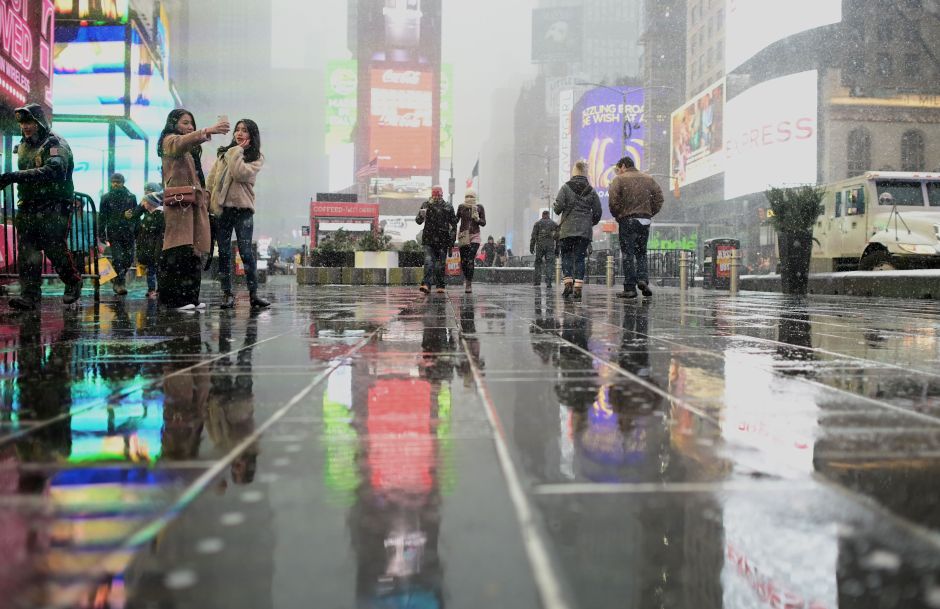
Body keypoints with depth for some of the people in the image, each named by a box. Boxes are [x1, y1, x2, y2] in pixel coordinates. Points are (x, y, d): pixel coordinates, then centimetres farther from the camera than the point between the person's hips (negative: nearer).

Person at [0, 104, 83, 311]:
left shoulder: (55, 144, -9)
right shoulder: (23, 146, 18)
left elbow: (53, 170, -27)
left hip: (53, 208, -7)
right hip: (27, 207, 7)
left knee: (56, 250, -5)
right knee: (26, 253, -3)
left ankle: (73, 283, 19)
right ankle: (29, 296, -4)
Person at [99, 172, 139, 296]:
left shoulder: (131, 197, 9)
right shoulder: (106, 198, 7)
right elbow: (102, 216, 5)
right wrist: (102, 233, -3)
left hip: (128, 233, 2)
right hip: (114, 233, -2)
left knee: (129, 259, 5)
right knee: (118, 259, -8)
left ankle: (117, 279, 27)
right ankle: (120, 283, -5)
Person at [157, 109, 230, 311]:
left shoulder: (190, 149, 28)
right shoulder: (170, 140, 0)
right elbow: (184, 141, -24)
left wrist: (205, 197, 15)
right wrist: (208, 131, -37)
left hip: (194, 203, 9)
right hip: (179, 203, -9)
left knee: (193, 252, 4)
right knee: (180, 251, -13)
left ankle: (190, 297, 5)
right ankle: (176, 298, -15)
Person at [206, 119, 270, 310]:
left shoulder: (257, 158, 2)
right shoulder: (224, 153, 15)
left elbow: (240, 173, -16)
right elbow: (211, 179, 13)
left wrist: (237, 151, -7)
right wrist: (209, 201, 4)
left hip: (243, 209, -4)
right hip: (222, 208, 4)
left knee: (246, 251, -8)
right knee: (224, 252, 3)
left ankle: (253, 294, -4)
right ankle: (227, 293, 8)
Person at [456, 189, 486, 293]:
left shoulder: (479, 207, 2)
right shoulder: (461, 207, 3)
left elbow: (483, 223, 5)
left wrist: (478, 219, -14)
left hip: (475, 236, -1)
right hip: (463, 236, 2)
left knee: (470, 260, -13)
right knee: (463, 260, 1)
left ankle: (469, 284, -10)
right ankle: (466, 278, 30)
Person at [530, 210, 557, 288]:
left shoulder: (537, 223, 5)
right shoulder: (554, 224, 10)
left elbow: (533, 236, -2)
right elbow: (557, 236, 5)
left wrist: (531, 247, -1)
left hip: (540, 246, 0)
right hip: (550, 246, 1)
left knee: (538, 262, 12)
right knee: (549, 264, -1)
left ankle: (537, 281, 8)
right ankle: (548, 282, -13)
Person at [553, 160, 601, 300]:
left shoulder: (566, 188, -2)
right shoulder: (591, 191, 7)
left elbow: (558, 206, -10)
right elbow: (598, 212, 7)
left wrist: (558, 210, 14)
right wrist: (591, 223, 24)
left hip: (567, 229, -2)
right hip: (585, 231, 2)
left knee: (566, 256, 7)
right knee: (580, 258, 4)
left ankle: (568, 283, -8)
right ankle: (578, 287, -4)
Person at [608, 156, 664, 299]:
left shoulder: (619, 180, -2)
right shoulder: (648, 179, 12)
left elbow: (613, 201, -13)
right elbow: (659, 197, 7)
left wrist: (617, 216, 0)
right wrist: (650, 214, 10)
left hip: (627, 220, -4)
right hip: (645, 220, 4)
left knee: (628, 255, 0)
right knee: (641, 253, 16)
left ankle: (630, 288, -2)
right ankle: (643, 279, -5)